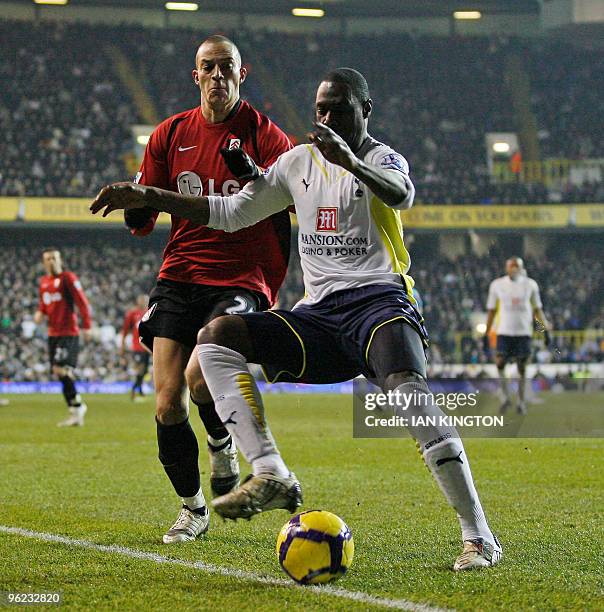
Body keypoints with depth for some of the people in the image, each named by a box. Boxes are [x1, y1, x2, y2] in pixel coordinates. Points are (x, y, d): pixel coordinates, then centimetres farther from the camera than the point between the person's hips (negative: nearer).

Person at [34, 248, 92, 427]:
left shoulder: (68, 278, -7)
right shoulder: (43, 282, 13)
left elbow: (82, 303, -11)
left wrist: (86, 326, -17)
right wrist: (40, 313, 4)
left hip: (69, 333, -7)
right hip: (53, 334, 7)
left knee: (60, 369, -18)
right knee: (60, 373, 5)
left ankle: (77, 405, -3)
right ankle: (76, 412, 12)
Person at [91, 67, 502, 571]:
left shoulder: (382, 157, 0)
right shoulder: (300, 161, 18)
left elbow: (401, 194, -25)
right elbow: (232, 212, 22)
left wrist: (352, 163, -46)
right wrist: (148, 198, 16)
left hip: (379, 300, -6)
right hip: (320, 316, 6)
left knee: (409, 390, -34)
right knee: (216, 336, -12)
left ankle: (479, 536, -30)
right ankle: (271, 475, -25)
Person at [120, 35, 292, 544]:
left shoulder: (266, 136, -1)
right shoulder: (171, 134, 10)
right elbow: (140, 223, 13)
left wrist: (253, 174, -27)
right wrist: (139, 208, -10)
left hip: (240, 281, -4)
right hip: (179, 279, 4)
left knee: (200, 376, -27)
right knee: (168, 403, -5)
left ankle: (223, 445, 7)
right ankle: (192, 509, 15)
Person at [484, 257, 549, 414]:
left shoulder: (530, 285, 2)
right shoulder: (497, 285, 2)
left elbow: (537, 309, 11)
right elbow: (491, 310, 8)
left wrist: (545, 329, 6)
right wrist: (486, 333, 7)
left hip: (524, 331, 0)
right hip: (504, 331, 0)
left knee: (522, 368, 3)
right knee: (499, 364, -11)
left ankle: (521, 402, 13)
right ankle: (506, 397, 5)